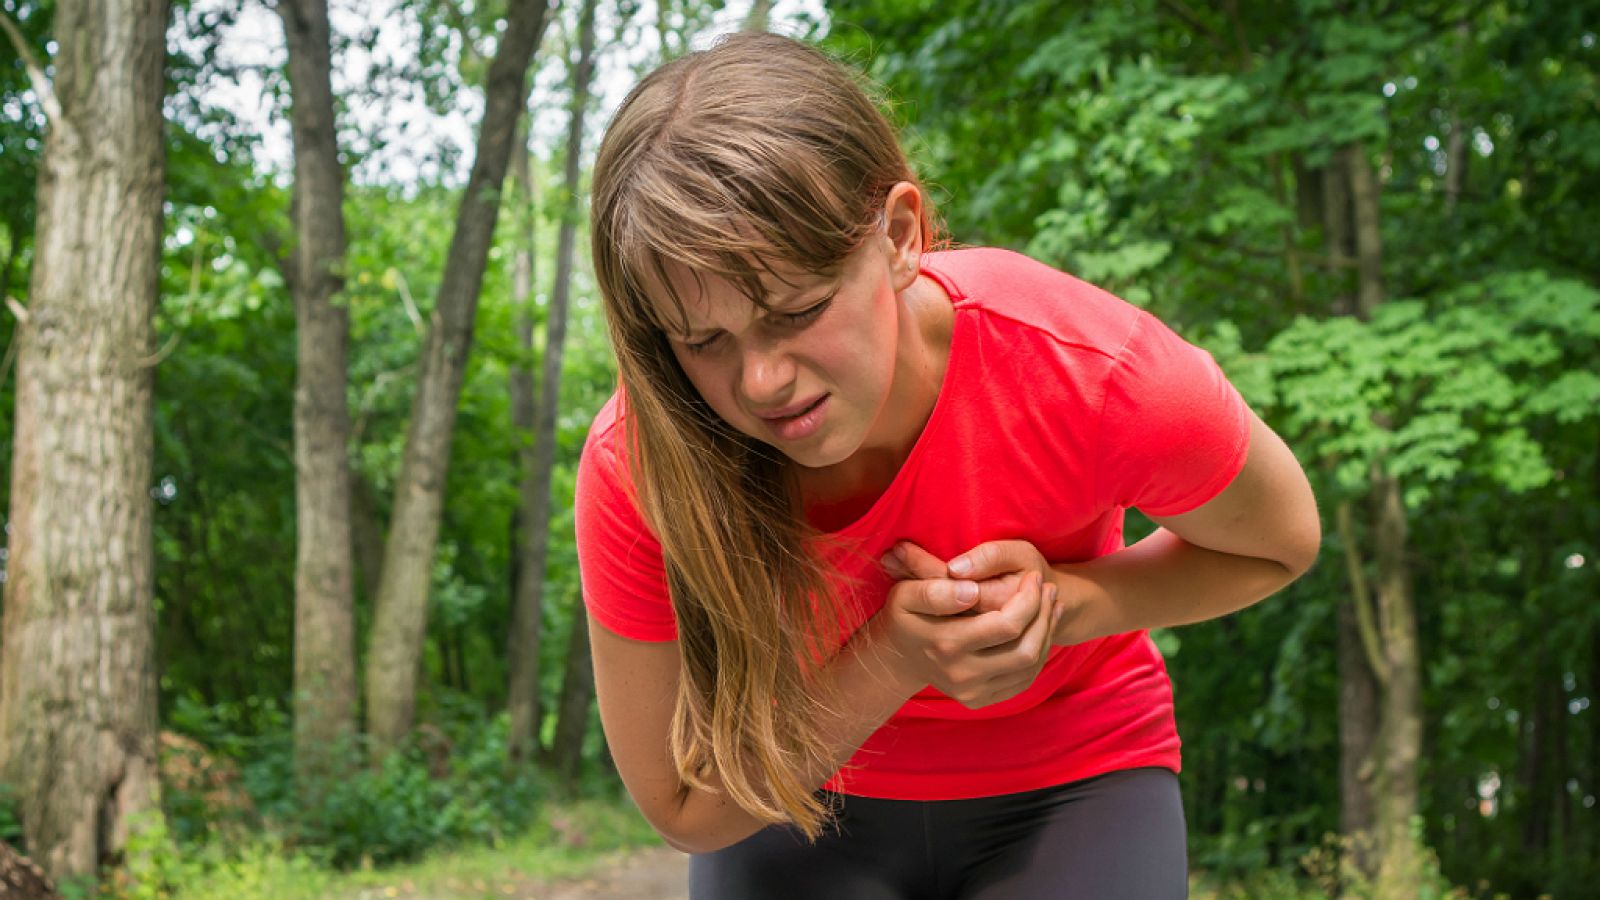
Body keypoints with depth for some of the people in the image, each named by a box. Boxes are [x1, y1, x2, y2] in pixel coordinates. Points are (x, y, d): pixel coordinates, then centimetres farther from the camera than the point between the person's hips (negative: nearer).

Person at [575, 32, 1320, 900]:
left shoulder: (1094, 374, -30)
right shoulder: (637, 468, -27)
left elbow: (1279, 544, -8)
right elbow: (688, 810, -17)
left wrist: (1060, 601, -26)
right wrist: (892, 660, -32)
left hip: (1069, 786, -1)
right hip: (814, 790, 1)